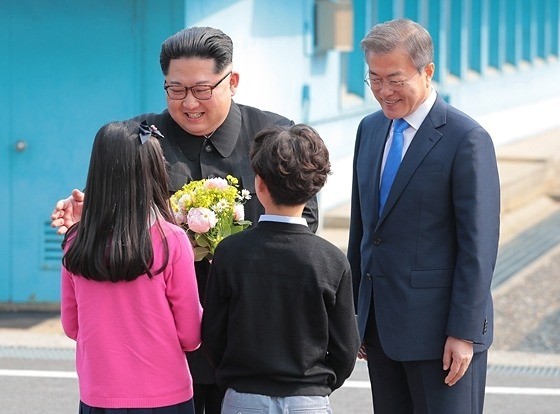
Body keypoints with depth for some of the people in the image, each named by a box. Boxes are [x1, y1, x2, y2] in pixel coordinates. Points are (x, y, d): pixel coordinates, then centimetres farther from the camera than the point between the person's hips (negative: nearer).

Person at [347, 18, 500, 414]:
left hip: (439, 327, -7)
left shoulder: (466, 139, -12)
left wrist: (464, 333, -16)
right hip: (380, 323, 7)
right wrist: (354, 309, 14)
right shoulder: (370, 129, 10)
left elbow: (479, 244, -14)